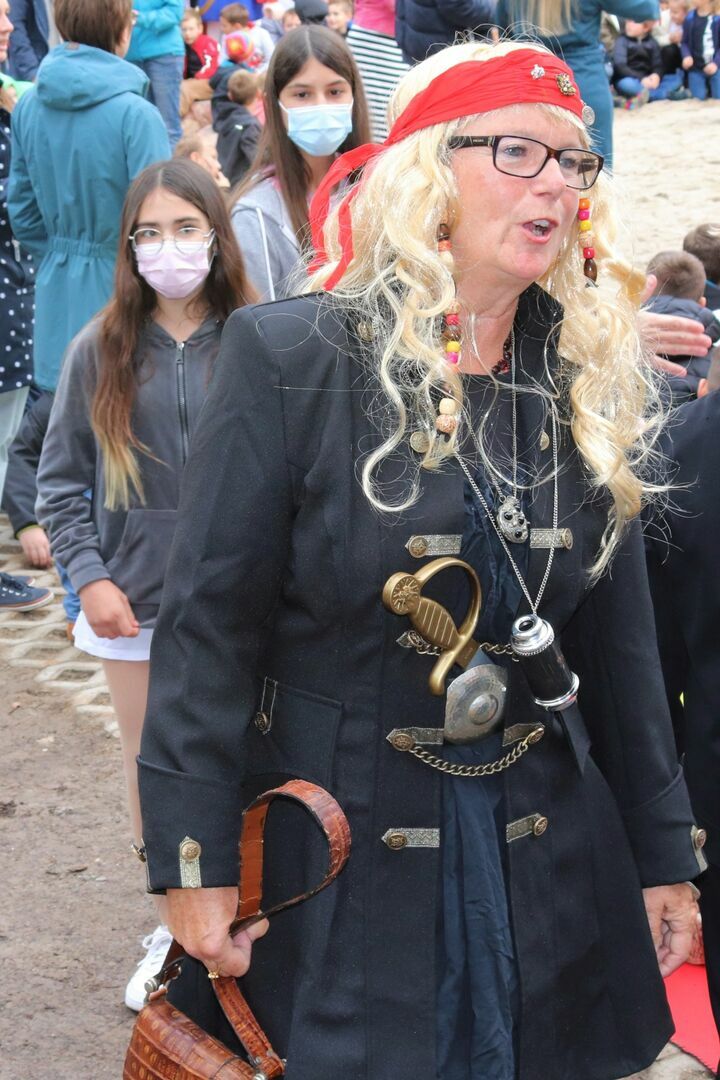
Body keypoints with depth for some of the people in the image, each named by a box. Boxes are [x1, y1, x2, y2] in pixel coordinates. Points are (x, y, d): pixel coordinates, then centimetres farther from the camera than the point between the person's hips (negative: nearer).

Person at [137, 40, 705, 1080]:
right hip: (329, 854, -4)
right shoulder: (290, 358, -12)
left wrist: (663, 853, 10)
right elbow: (211, 621, -11)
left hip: (545, 867, 4)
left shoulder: (591, 384, 3)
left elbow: (620, 641, 9)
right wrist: (194, 861, -14)